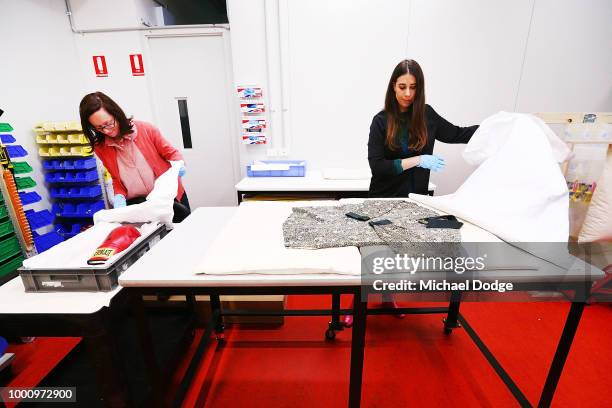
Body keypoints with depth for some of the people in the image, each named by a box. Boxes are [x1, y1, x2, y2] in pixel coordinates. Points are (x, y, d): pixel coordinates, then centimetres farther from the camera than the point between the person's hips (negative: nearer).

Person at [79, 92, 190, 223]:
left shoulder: (146, 129, -12)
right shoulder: (100, 147, -3)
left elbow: (171, 152, -1)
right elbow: (116, 178, 9)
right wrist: (119, 196, -10)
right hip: (137, 202, 1)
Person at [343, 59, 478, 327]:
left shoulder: (426, 115, 0)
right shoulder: (381, 121, -10)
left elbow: (456, 134, 15)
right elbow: (377, 166, -17)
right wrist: (417, 160, -22)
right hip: (384, 199, -3)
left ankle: (387, 297, 39)